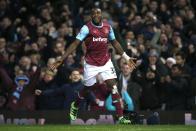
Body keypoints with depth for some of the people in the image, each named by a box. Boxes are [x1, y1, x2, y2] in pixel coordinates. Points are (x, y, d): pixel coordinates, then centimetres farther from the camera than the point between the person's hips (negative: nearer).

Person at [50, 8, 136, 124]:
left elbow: (114, 42, 16)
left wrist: (126, 57, 18)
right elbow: (75, 44, -18)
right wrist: (61, 60, -25)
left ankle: (120, 117, -11)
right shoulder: (87, 28, -13)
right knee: (87, 89, 9)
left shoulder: (107, 26, 2)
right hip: (91, 64, -3)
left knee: (113, 86, -10)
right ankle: (75, 106, 42)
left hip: (106, 62, 3)